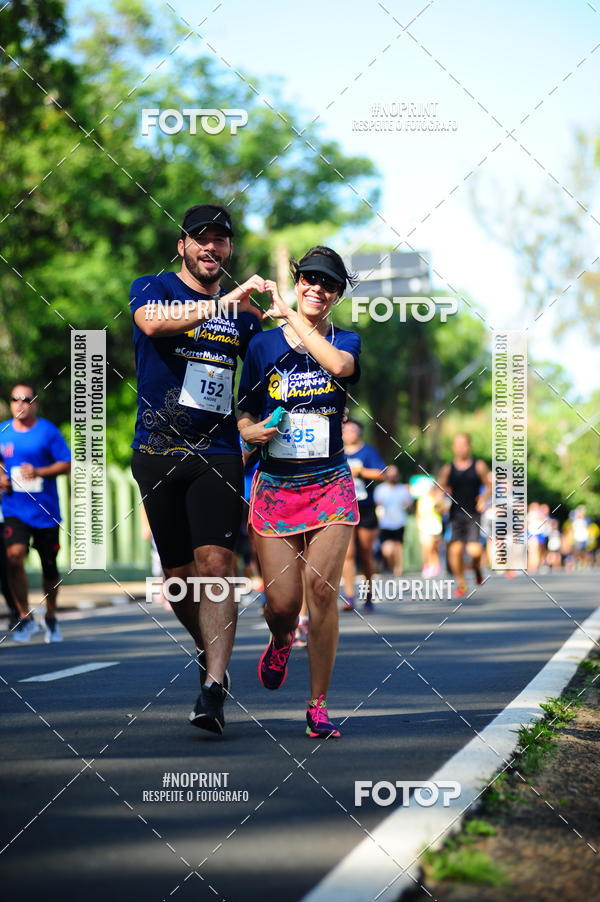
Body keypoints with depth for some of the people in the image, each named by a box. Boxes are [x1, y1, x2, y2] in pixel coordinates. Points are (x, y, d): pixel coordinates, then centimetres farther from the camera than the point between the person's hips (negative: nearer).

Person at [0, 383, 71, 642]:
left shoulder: (48, 431, -3)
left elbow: (66, 465, -4)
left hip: (45, 509, -1)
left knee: (49, 566, 8)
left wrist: (39, 472, -18)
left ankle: (51, 618, 29)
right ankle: (25, 618, -8)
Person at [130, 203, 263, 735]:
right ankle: (211, 655, 31)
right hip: (157, 453, 0)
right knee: (178, 572, 6)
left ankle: (214, 689, -21)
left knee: (215, 563, -16)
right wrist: (219, 305, -32)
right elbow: (152, 322, -21)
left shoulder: (242, 312, 13)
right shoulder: (151, 289, 3)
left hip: (218, 455, 0)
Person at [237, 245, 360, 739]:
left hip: (330, 485, -1)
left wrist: (291, 315, -17)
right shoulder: (263, 344, 7)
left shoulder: (346, 340, 4)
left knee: (322, 591, -10)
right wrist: (251, 430, -10)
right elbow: (244, 413, 13)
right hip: (275, 486, 1)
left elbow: (339, 365, -21)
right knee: (282, 602, -3)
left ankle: (319, 705, 0)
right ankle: (281, 642, 35)